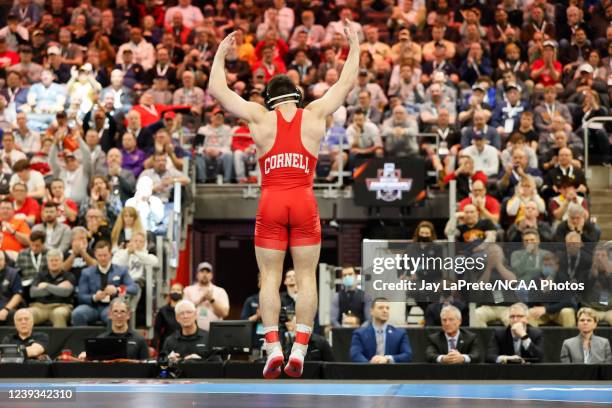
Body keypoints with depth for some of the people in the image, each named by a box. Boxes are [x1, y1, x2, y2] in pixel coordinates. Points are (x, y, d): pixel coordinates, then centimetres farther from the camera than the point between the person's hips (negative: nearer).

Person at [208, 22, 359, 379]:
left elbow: (217, 90, 13)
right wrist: (355, 45, 29)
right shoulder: (314, 115, 6)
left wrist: (221, 54, 25)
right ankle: (300, 348, -8)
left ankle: (273, 347, -8)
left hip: (271, 203, 0)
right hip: (304, 203, 0)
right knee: (307, 277, 2)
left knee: (270, 278, 2)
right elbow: (347, 83, 18)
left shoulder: (260, 118, 5)